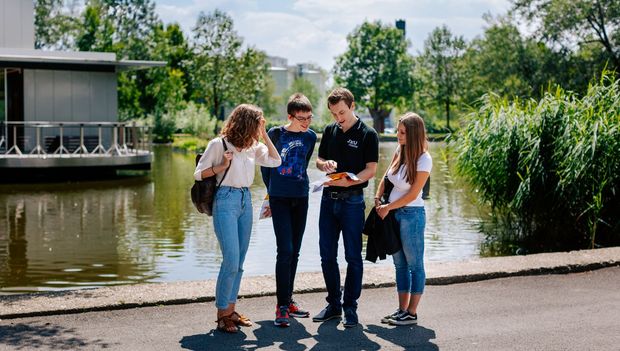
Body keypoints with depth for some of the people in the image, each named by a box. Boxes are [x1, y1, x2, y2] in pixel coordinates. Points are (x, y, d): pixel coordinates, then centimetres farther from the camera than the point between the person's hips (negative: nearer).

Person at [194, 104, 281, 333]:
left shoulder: (251, 146, 11)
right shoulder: (218, 145, -6)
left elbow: (275, 161, 6)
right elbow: (198, 174, -2)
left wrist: (264, 135, 4)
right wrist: (221, 166, -16)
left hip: (246, 201, 7)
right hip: (225, 201, -7)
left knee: (238, 262, 9)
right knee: (231, 261, -12)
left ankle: (230, 309, 17)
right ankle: (222, 314, -2)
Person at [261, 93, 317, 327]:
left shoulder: (310, 137, 5)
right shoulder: (276, 134, -6)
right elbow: (265, 164, 5)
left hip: (301, 198, 4)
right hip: (280, 198, -4)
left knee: (294, 252, 9)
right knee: (285, 251, -11)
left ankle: (288, 301, 20)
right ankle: (282, 307, -9)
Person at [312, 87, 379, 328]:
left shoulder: (368, 134, -6)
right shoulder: (329, 131, 9)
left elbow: (371, 170, -10)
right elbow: (319, 160, 17)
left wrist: (348, 181, -26)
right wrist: (325, 164, -7)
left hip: (352, 200, -5)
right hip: (328, 198, 5)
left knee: (353, 256, 1)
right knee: (327, 256, 8)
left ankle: (350, 307, 10)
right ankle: (334, 304, 20)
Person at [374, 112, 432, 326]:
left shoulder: (424, 159, -16)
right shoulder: (400, 151, 4)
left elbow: (412, 194, -14)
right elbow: (387, 176, 15)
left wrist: (388, 208, -8)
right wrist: (378, 199, 2)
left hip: (411, 214, -8)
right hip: (393, 212, 8)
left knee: (414, 265, 2)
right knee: (400, 264, 13)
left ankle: (412, 313, 8)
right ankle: (402, 310, 22)